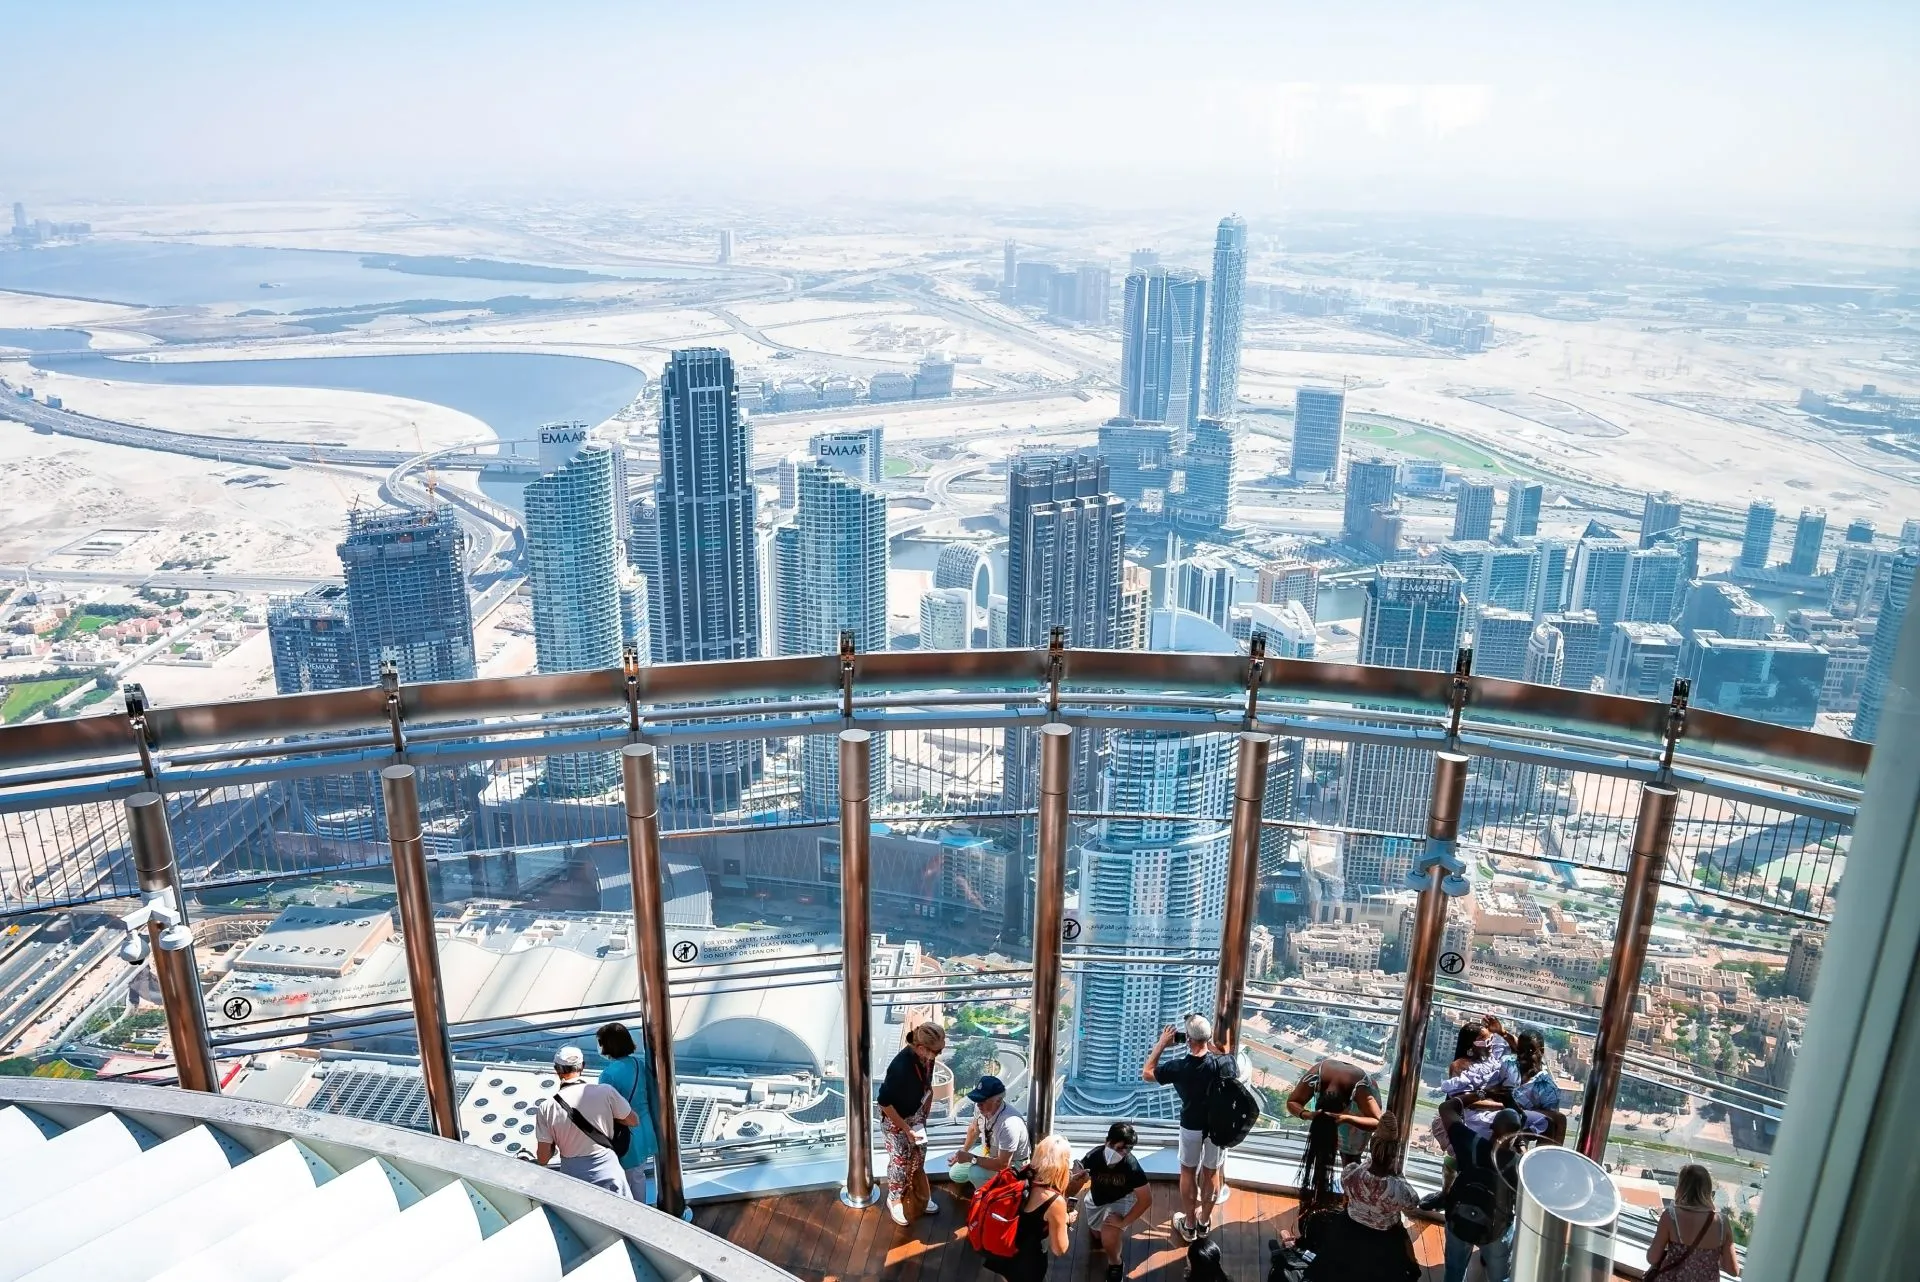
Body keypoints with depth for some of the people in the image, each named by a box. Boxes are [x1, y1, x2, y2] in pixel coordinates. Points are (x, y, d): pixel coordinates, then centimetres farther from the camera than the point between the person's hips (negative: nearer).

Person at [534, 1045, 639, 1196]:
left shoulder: (546, 1108, -11)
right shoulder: (605, 1092, -12)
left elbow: (543, 1158, -7)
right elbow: (633, 1120, 3)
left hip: (573, 1175, 1)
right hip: (608, 1172, -1)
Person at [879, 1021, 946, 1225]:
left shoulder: (925, 1057, -17)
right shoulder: (901, 1067, -39)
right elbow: (884, 1103, -28)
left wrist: (924, 1115, 9)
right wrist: (906, 1128, -21)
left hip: (916, 1115, 6)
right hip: (895, 1119, -6)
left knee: (918, 1158, 21)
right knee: (900, 1161, 11)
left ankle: (919, 1195, 43)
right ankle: (894, 1201, 35)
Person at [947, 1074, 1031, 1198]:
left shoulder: (1009, 1124, -42)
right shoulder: (981, 1107, -22)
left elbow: (1003, 1164, -35)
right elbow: (974, 1129, 3)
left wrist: (971, 1159, -31)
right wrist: (963, 1152, 6)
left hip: (1012, 1163, -7)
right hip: (988, 1150, 7)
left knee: (975, 1173, -28)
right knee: (955, 1174, 7)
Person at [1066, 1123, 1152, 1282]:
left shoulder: (1131, 1165, -36)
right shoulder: (1093, 1157, -33)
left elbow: (1146, 1200, -26)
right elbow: (1069, 1192, -24)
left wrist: (1123, 1222, -25)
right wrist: (1075, 1182, -47)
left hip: (1120, 1200, -3)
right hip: (1096, 1200, 3)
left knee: (1109, 1240, -22)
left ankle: (1115, 1263, 10)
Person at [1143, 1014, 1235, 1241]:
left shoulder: (1178, 1067, -26)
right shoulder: (1223, 1063, -24)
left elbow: (1146, 1073, -11)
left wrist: (1161, 1044, -9)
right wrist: (1211, 1045, 2)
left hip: (1191, 1127, -2)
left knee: (1188, 1172, 20)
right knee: (1211, 1173, 21)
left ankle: (1189, 1224, 31)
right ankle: (1204, 1221, 38)